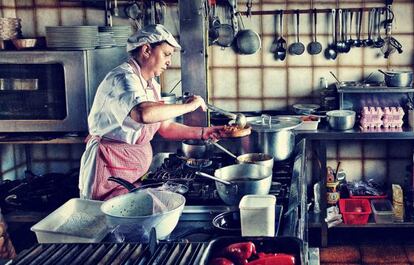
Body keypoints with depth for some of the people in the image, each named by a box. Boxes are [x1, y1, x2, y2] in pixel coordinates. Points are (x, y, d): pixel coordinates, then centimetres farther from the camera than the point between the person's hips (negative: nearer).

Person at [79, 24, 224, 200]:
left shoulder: (152, 86, 11)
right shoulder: (122, 78, -21)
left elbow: (165, 127, 15)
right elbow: (144, 113, -41)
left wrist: (202, 132, 3)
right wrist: (189, 106, -30)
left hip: (137, 170, 9)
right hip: (111, 172, -9)